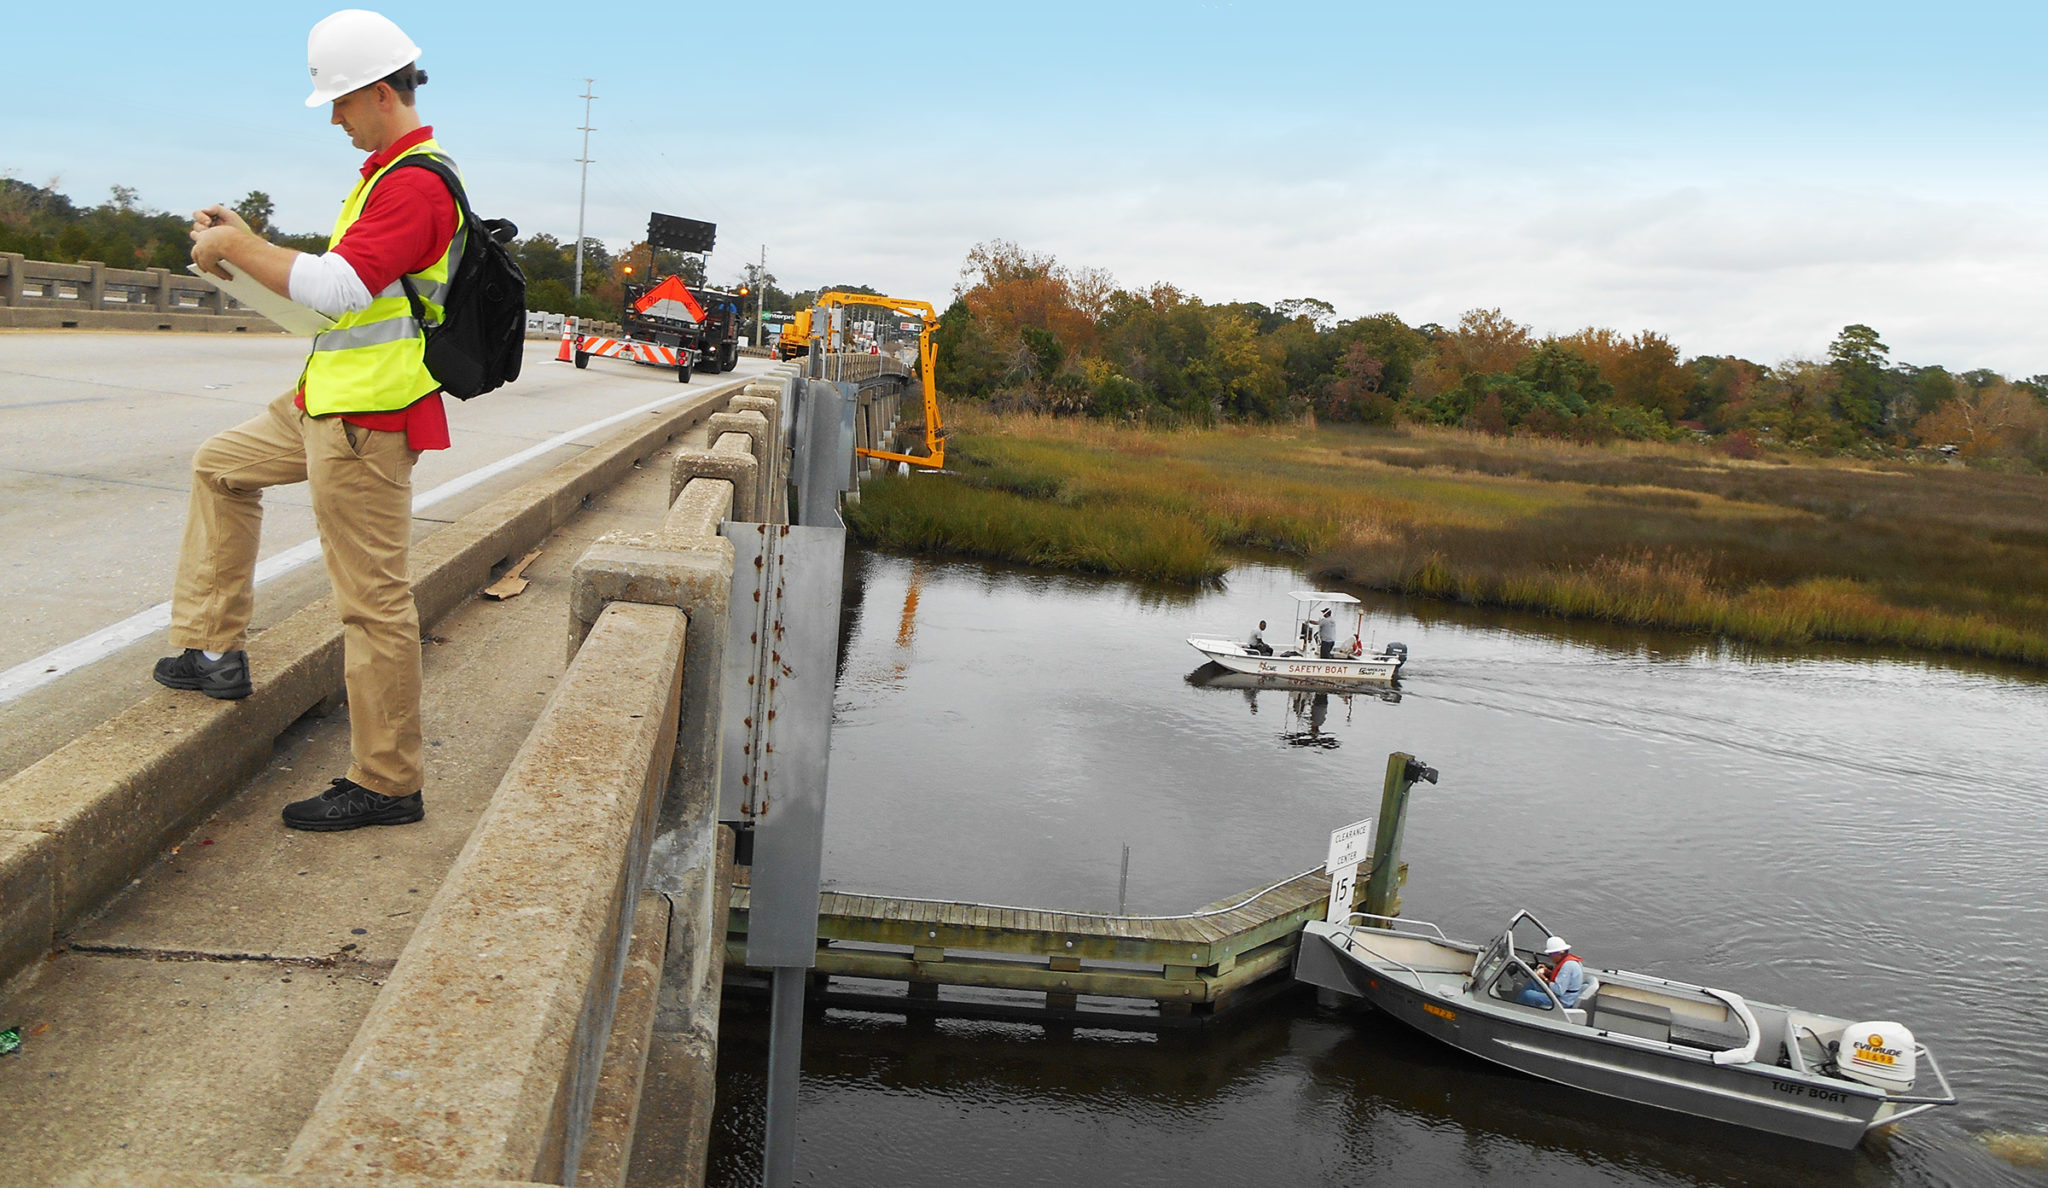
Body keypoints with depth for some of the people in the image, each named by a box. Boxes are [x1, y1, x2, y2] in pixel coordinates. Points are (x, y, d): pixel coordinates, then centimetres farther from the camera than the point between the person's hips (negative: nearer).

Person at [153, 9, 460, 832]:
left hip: (368, 420, -11)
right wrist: (244, 243, 11)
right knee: (220, 465, 26)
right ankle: (214, 649, 30)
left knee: (373, 599, -6)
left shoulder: (416, 183, -17)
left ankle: (388, 785, 3)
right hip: (331, 402, 11)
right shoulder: (391, 173, 17)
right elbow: (342, 279, 21)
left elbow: (338, 287, -25)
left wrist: (237, 247, -11)